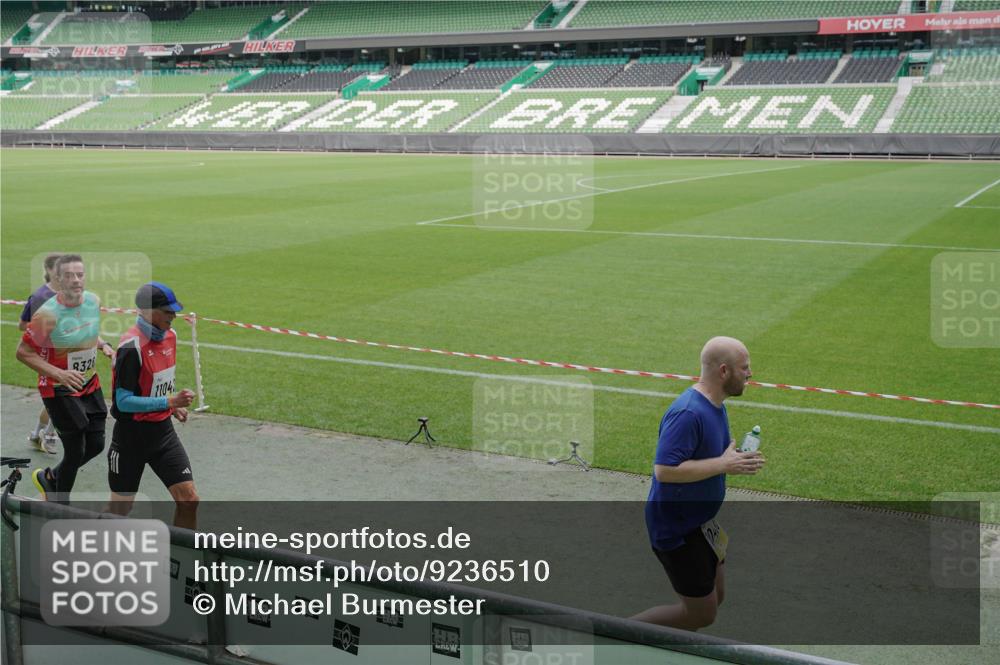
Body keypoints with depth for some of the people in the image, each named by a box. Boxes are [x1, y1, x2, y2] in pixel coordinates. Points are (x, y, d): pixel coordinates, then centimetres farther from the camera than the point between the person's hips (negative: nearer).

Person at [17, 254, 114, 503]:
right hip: (59, 390, -6)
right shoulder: (48, 314, -25)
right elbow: (23, 352, -17)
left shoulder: (94, 301, -5)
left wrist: (103, 346, -4)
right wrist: (58, 374, -27)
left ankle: (49, 478, 36)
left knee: (96, 445, 9)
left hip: (90, 385, 6)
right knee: (76, 452, -3)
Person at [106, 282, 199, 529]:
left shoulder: (169, 335, 3)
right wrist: (168, 401, -28)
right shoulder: (131, 346, -22)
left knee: (188, 499, -4)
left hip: (163, 431, 6)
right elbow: (123, 401, -23)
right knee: (120, 508, 9)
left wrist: (174, 406, 4)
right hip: (132, 435, -6)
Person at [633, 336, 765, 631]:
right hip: (676, 527, -10)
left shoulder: (716, 406, 6)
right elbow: (664, 470, -32)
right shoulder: (688, 413, -26)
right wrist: (723, 464, -26)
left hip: (698, 520, 10)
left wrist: (738, 459, 0)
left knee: (715, 597, 18)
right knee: (702, 614, -1)